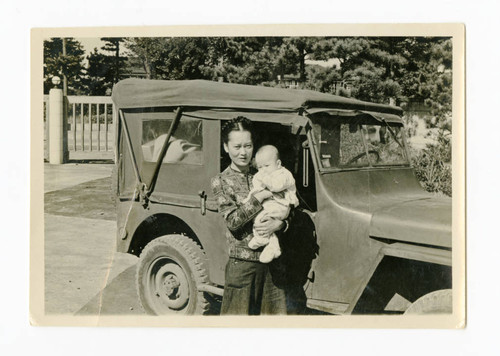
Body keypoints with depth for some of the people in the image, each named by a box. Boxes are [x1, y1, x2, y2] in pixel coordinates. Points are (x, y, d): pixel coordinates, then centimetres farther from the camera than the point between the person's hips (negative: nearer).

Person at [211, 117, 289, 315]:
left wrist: (278, 224, -11)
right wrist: (260, 197, -16)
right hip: (242, 263, -4)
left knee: (274, 311, 10)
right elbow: (233, 221, -14)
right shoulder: (220, 181, -2)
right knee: (238, 312, 1)